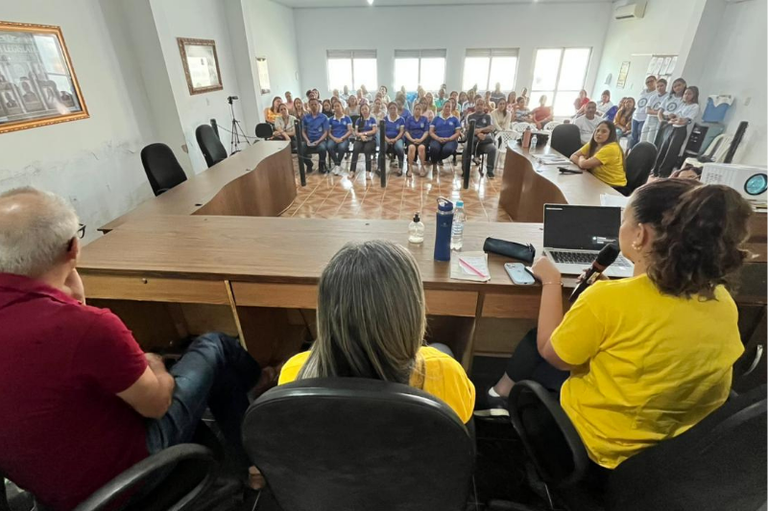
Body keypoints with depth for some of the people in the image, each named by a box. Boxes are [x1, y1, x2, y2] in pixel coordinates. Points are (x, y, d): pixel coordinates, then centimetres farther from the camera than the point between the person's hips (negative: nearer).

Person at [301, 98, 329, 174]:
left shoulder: (323, 117, 3)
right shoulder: (305, 117, 10)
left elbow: (325, 132, -1)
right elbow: (303, 132, 9)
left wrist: (318, 141, -16)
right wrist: (307, 141, -10)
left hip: (320, 140, -2)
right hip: (309, 140, 2)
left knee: (322, 148, -37)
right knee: (300, 150, -27)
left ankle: (322, 165, -5)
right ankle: (309, 165, 6)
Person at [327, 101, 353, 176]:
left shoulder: (347, 118, 8)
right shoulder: (331, 119, 14)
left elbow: (350, 131, 1)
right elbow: (329, 132, 10)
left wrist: (341, 138, -12)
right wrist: (334, 138, -10)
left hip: (344, 138, -2)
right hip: (333, 138, 2)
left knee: (342, 147, -37)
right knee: (329, 146, -33)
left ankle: (337, 165, -16)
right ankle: (337, 165, -16)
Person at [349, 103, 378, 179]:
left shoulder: (372, 119, 7)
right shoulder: (358, 120, 14)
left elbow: (375, 131, -4)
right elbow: (356, 132, 5)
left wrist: (363, 133, -7)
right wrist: (361, 135, -16)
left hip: (370, 140, -2)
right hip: (359, 140, 2)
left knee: (367, 149, -35)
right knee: (355, 149, -30)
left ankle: (368, 171, -35)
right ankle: (352, 171, -35)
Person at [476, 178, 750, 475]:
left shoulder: (610, 299, -31)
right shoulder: (723, 301, -12)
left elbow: (551, 354, -15)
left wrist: (551, 282, -8)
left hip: (603, 445, -5)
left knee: (536, 343, 13)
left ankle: (499, 396, 34)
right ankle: (501, 397, 33)